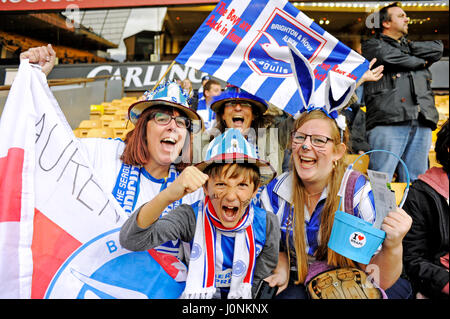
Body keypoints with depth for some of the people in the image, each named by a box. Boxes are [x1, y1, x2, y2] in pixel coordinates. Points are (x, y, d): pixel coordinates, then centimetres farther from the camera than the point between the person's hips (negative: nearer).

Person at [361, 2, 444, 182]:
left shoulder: (411, 47, 33)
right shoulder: (372, 45, 15)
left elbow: (438, 49, 15)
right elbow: (388, 56, -6)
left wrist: (405, 46, 10)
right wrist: (420, 61, 10)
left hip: (422, 122, 6)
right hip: (388, 120, -6)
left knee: (415, 182, 2)